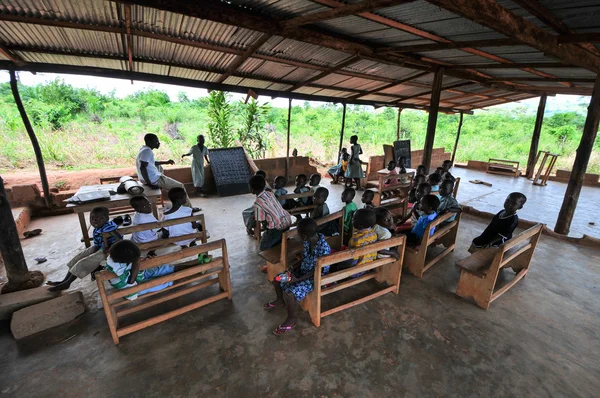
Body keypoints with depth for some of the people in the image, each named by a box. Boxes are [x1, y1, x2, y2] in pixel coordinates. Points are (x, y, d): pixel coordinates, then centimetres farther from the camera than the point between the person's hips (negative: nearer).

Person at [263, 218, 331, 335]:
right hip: (303, 270, 8)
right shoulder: (307, 242, -9)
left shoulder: (323, 248, -32)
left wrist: (298, 279, -24)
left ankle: (291, 319, 4)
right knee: (277, 279, 5)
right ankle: (280, 300, 35)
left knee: (289, 293, -23)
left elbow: (317, 271, -23)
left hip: (315, 277, -8)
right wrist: (294, 267, -7)